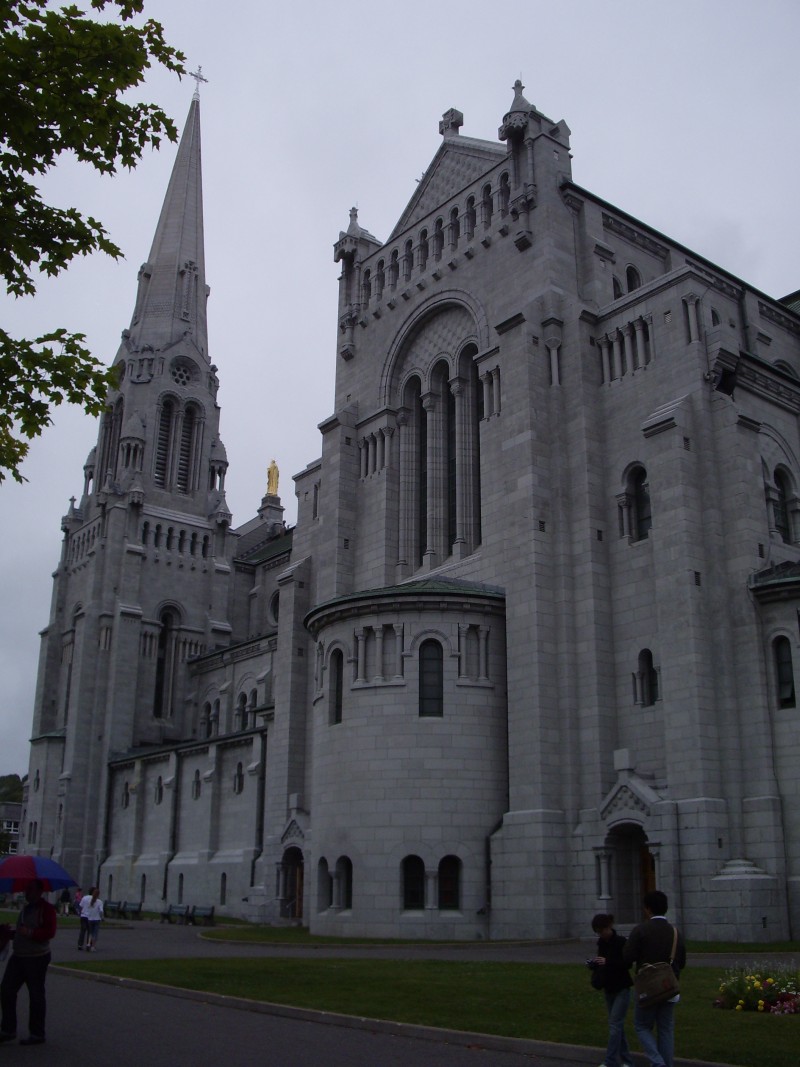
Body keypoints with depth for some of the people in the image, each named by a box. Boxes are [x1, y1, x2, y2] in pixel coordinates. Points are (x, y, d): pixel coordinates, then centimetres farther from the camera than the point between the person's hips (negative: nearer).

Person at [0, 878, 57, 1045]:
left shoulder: (46, 908, -12)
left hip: (37, 958, -9)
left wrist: (30, 933, -30)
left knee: (36, 996, 0)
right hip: (18, 956, 9)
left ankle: (37, 1034, 9)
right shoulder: (26, 908, 16)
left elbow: (50, 932, -22)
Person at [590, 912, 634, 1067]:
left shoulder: (621, 941, -17)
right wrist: (595, 963, -8)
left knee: (614, 1024, -9)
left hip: (621, 988, -7)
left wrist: (607, 962, -27)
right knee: (618, 1025, 12)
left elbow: (627, 963, -18)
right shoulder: (601, 942, 4)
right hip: (608, 988, 7)